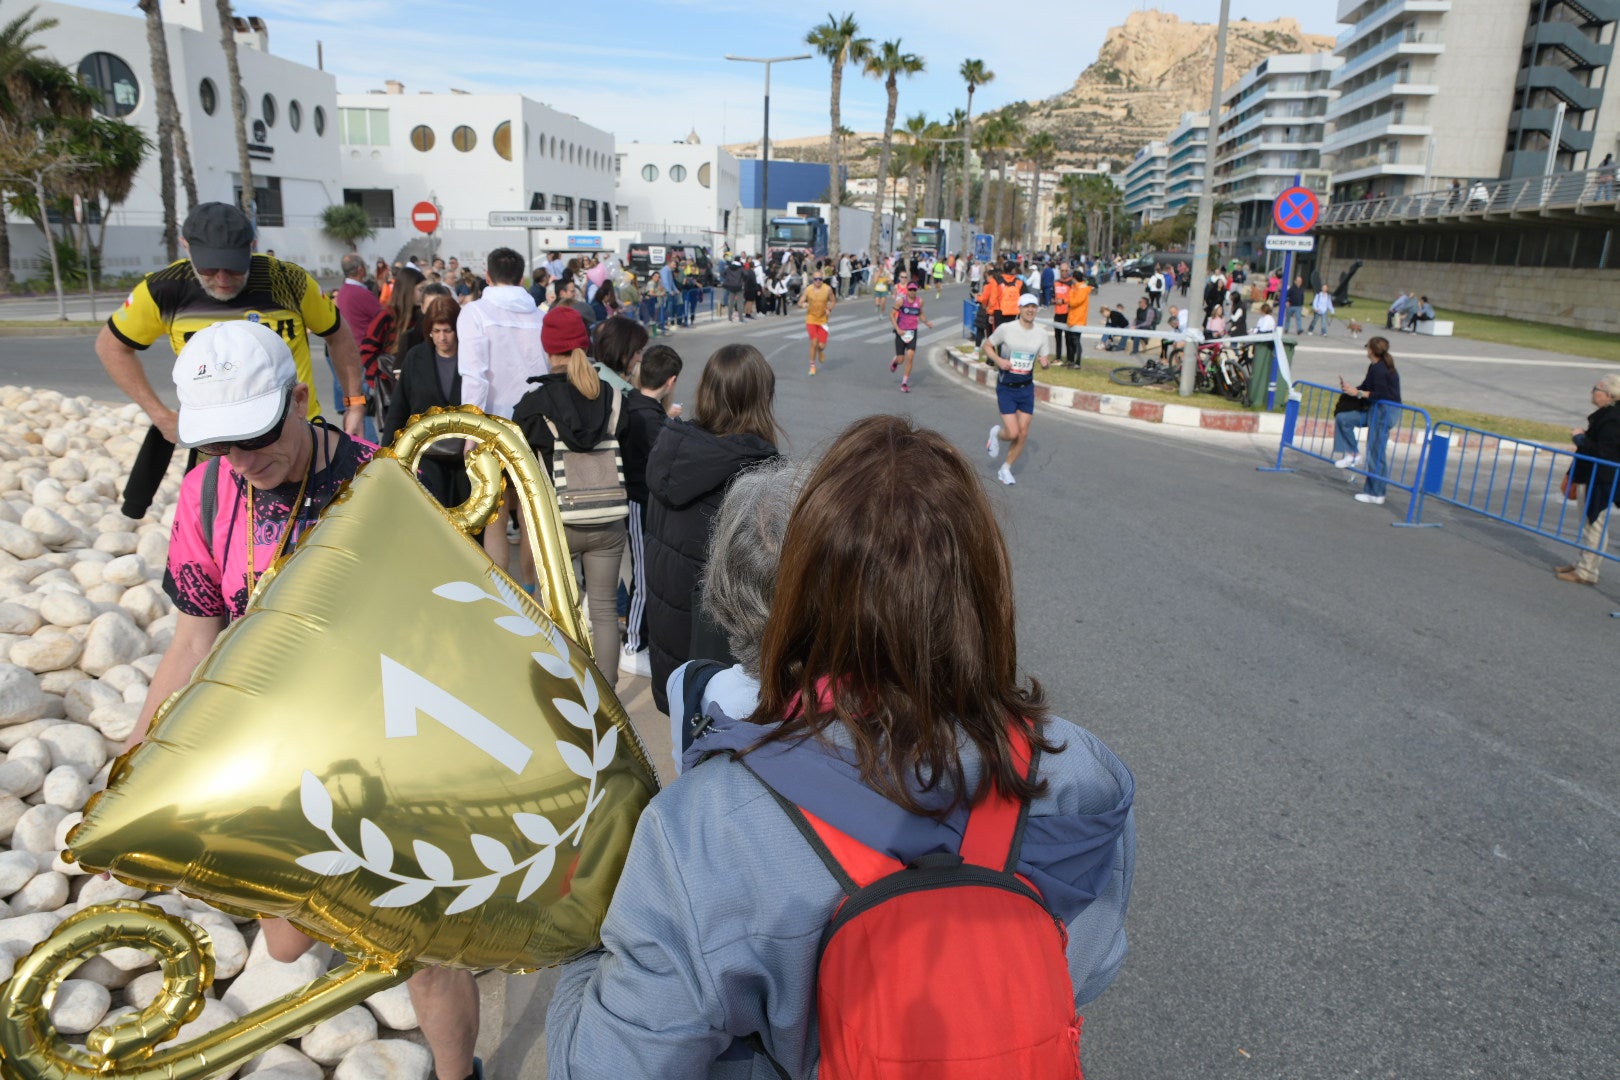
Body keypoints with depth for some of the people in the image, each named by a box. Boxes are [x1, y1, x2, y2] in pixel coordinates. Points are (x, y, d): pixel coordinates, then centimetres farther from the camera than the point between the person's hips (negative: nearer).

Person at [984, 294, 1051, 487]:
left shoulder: (1041, 334, 1)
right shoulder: (1005, 329, -9)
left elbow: (1044, 360, 8)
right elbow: (987, 345, 3)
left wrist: (1045, 363, -16)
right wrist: (998, 360, -15)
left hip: (1027, 389, 4)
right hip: (1006, 388, -4)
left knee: (1023, 434, 3)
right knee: (1012, 433, -12)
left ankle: (1005, 469, 22)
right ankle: (996, 433, 25)